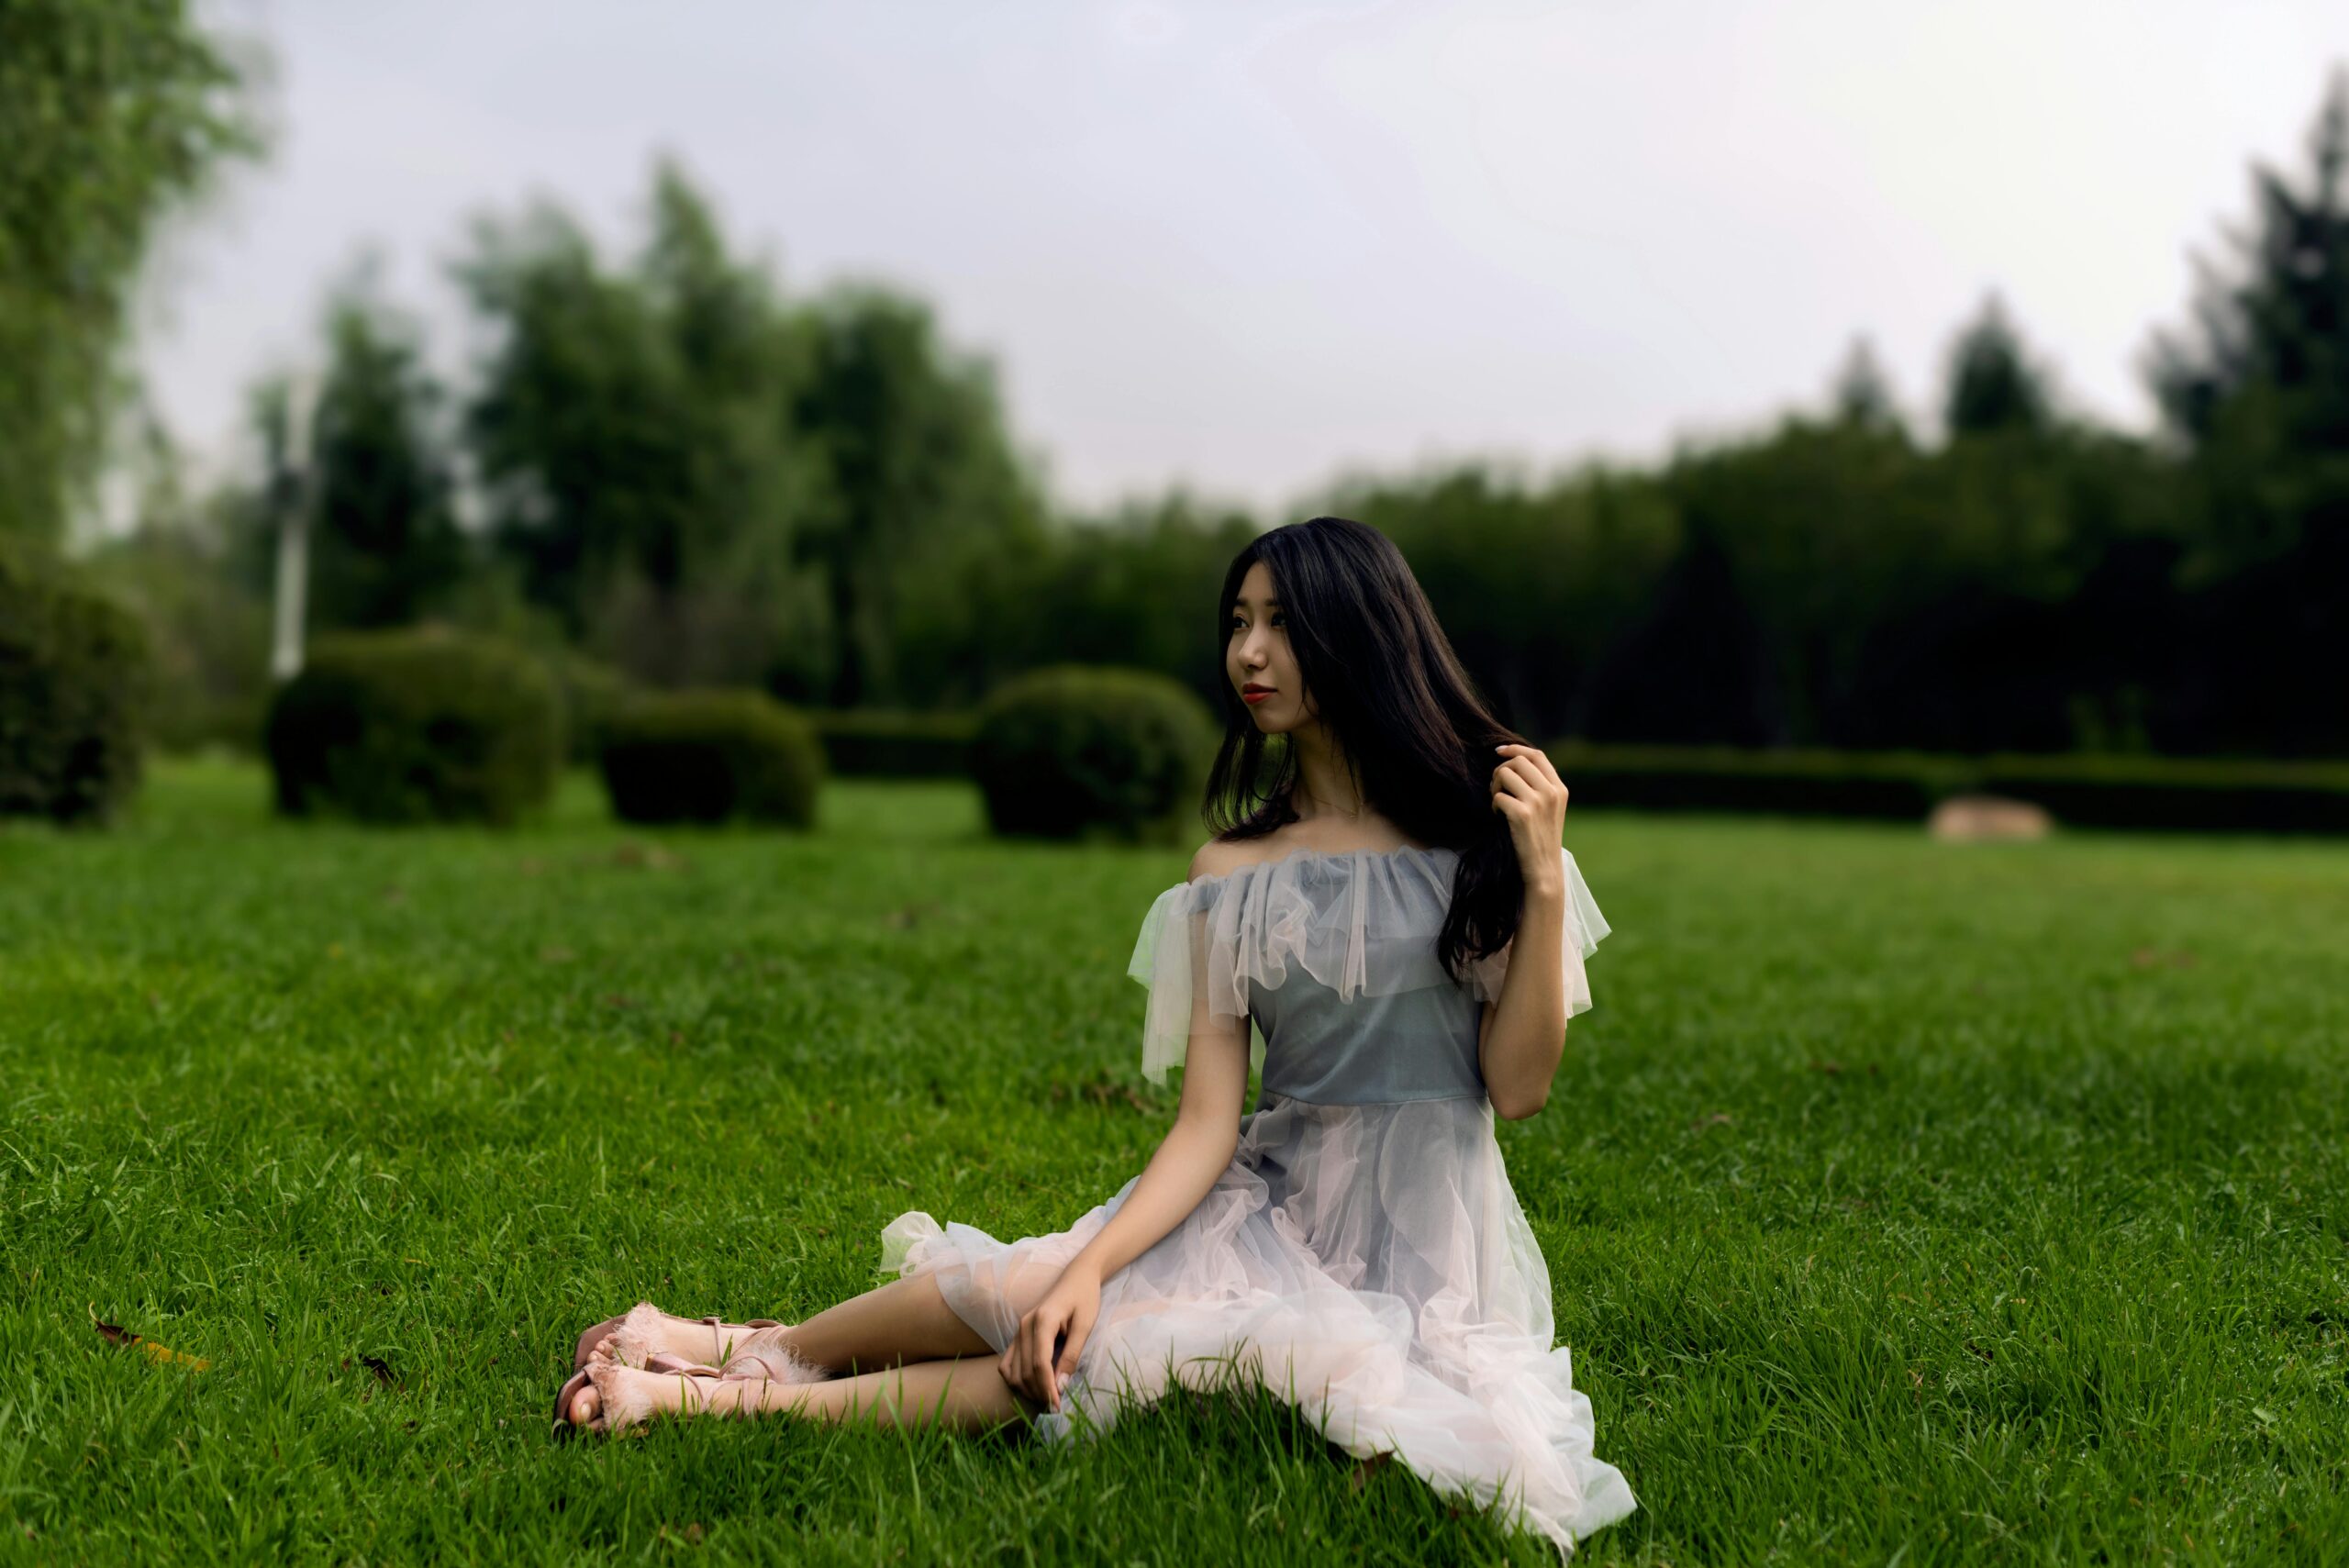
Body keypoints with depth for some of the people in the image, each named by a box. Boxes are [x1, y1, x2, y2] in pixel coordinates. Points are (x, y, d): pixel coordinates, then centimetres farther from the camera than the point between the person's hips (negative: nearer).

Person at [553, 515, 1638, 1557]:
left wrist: (1544, 880, -16)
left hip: (1417, 1244, -3)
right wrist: (1090, 1267, -19)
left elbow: (1517, 1088, -6)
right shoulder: (1230, 872, 6)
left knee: (1113, 1352, -24)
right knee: (1022, 1291, -24)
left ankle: (742, 1392, -19)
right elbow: (1207, 1121, -4)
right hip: (1261, 1201, 3)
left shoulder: (1479, 825, -2)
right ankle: (746, 1354, -7)